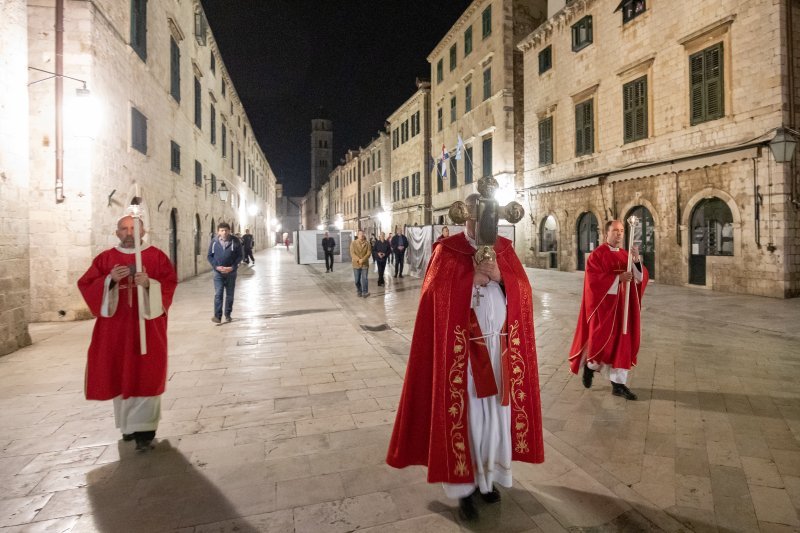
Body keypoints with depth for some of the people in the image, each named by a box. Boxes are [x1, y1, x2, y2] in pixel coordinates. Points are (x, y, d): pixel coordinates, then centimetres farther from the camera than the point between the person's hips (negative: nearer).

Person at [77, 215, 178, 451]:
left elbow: (170, 284, -5)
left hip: (147, 326, -3)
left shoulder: (157, 256, 1)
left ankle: (144, 428, 2)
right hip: (116, 327, 3)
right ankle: (129, 424, 26)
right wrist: (110, 280, -17)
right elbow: (85, 285, 1)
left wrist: (149, 283, -24)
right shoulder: (105, 258, 7)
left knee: (146, 375, -4)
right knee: (120, 375, 10)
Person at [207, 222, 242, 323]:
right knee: (218, 294, -6)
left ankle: (228, 315, 22)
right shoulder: (214, 241, -2)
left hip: (231, 272, 0)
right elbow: (210, 256, 4)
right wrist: (216, 266, -11)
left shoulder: (235, 241, -5)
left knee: (230, 295, 9)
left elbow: (239, 256, -2)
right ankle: (217, 316, -3)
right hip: (218, 272, 0)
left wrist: (232, 267, -13)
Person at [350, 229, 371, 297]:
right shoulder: (353, 243, 1)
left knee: (364, 279, -1)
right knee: (357, 280, 7)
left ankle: (365, 292, 8)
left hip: (365, 264, 0)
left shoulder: (367, 243, 2)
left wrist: (363, 260, -19)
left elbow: (369, 252, -5)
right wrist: (358, 260, -20)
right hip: (356, 264, 1)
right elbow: (352, 253, -6)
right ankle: (359, 291, 24)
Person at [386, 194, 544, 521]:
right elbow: (437, 290, -13)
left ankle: (488, 476, 32)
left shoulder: (504, 248, 9)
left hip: (501, 347, 4)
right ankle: (464, 484, 20)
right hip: (463, 347, -4)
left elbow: (523, 288, 2)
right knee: (466, 414, 4)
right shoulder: (446, 249, -2)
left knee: (497, 411, 12)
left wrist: (500, 276, -15)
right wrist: (472, 278, -19)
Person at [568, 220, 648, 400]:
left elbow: (641, 277, 0)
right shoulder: (596, 255, -8)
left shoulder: (626, 256, 10)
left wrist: (637, 261, -17)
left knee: (621, 342, 5)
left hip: (621, 306, 6)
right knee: (601, 339, -1)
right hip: (603, 305, -6)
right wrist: (618, 278, -22)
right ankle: (590, 366, 29)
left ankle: (618, 384, 11)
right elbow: (593, 280, -18)